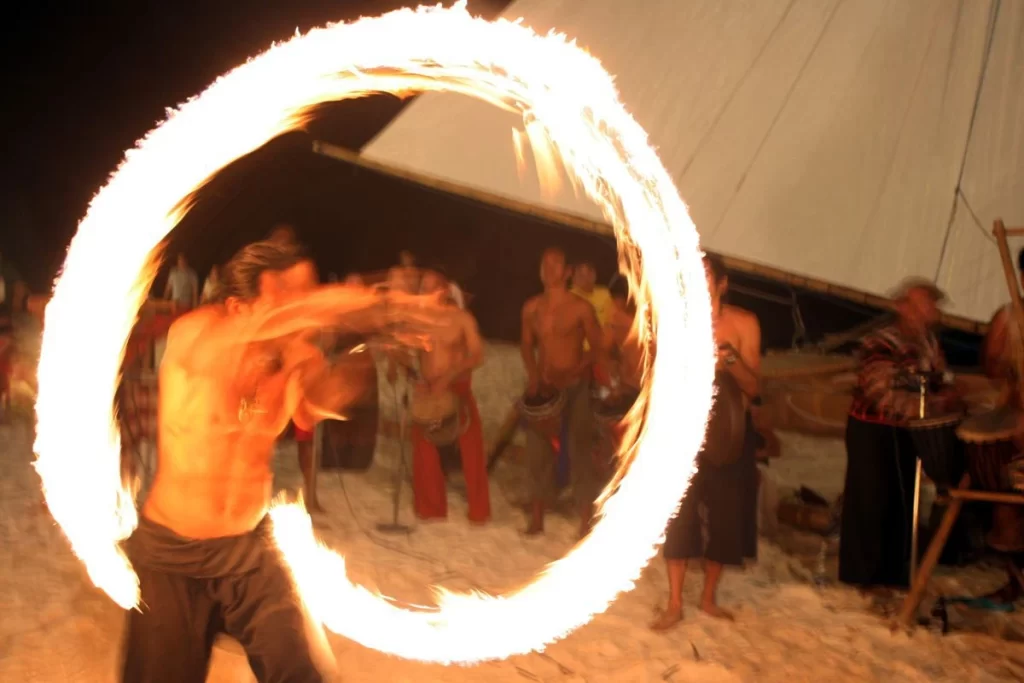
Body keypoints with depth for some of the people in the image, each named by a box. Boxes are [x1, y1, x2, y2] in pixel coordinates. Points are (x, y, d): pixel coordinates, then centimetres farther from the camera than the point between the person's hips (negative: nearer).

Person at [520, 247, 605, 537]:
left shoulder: (582, 308, -9)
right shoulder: (531, 308, 4)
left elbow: (597, 347, -6)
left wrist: (572, 372, -17)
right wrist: (533, 374, -2)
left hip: (575, 386, -4)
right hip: (543, 386, 4)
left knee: (579, 450, 0)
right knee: (537, 450, 7)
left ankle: (586, 521, 8)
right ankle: (536, 517, 19)